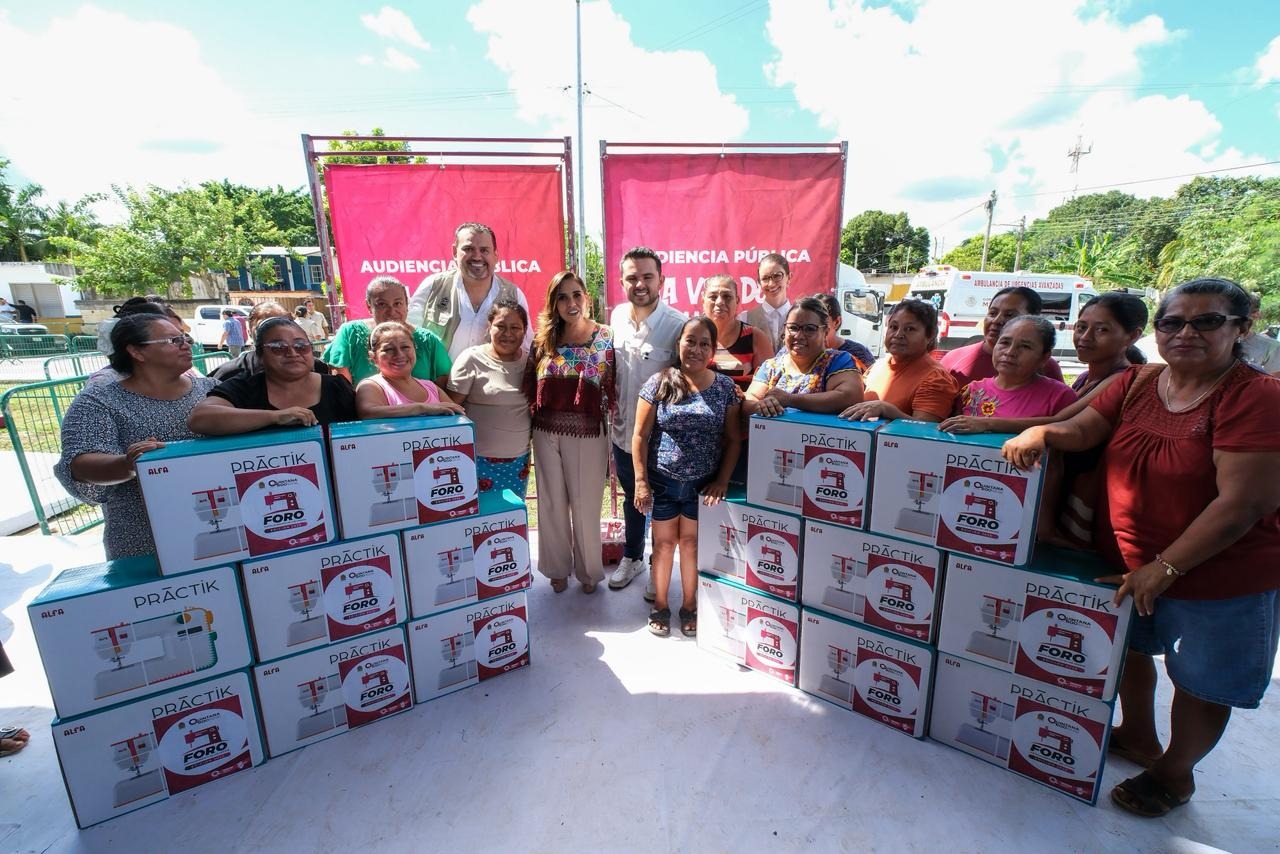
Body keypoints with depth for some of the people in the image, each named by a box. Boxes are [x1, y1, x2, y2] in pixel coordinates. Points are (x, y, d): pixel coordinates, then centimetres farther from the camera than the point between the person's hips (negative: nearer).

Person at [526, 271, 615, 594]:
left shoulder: (605, 338, -5)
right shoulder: (544, 339, 2)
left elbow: (612, 391, -5)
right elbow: (530, 387, 6)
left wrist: (613, 439, -6)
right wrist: (534, 423, 2)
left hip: (588, 434, -3)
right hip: (546, 433, 3)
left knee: (585, 505, 11)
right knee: (552, 503, 15)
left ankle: (588, 570, 33)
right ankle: (558, 568, 35)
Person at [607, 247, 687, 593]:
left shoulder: (677, 325, -18)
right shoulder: (616, 317, -1)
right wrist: (611, 421, 10)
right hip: (622, 431, 5)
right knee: (631, 499, 23)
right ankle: (631, 557, 45)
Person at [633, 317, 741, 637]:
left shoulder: (725, 387, -1)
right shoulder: (659, 383, -6)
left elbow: (733, 439, 2)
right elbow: (640, 435, -5)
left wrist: (722, 481, -6)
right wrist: (641, 481, -9)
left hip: (702, 484, 1)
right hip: (663, 481, -1)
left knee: (691, 543, 14)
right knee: (664, 543, 12)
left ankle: (689, 605, 33)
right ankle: (660, 605, 32)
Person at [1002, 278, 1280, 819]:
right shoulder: (1137, 383, -1)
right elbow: (1083, 429, -8)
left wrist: (1164, 568, -24)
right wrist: (1041, 432, -31)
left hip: (1219, 576, -5)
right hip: (1124, 562, 6)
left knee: (1201, 683, 15)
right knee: (1130, 649, 23)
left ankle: (1175, 773, 39)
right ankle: (1138, 738, 49)